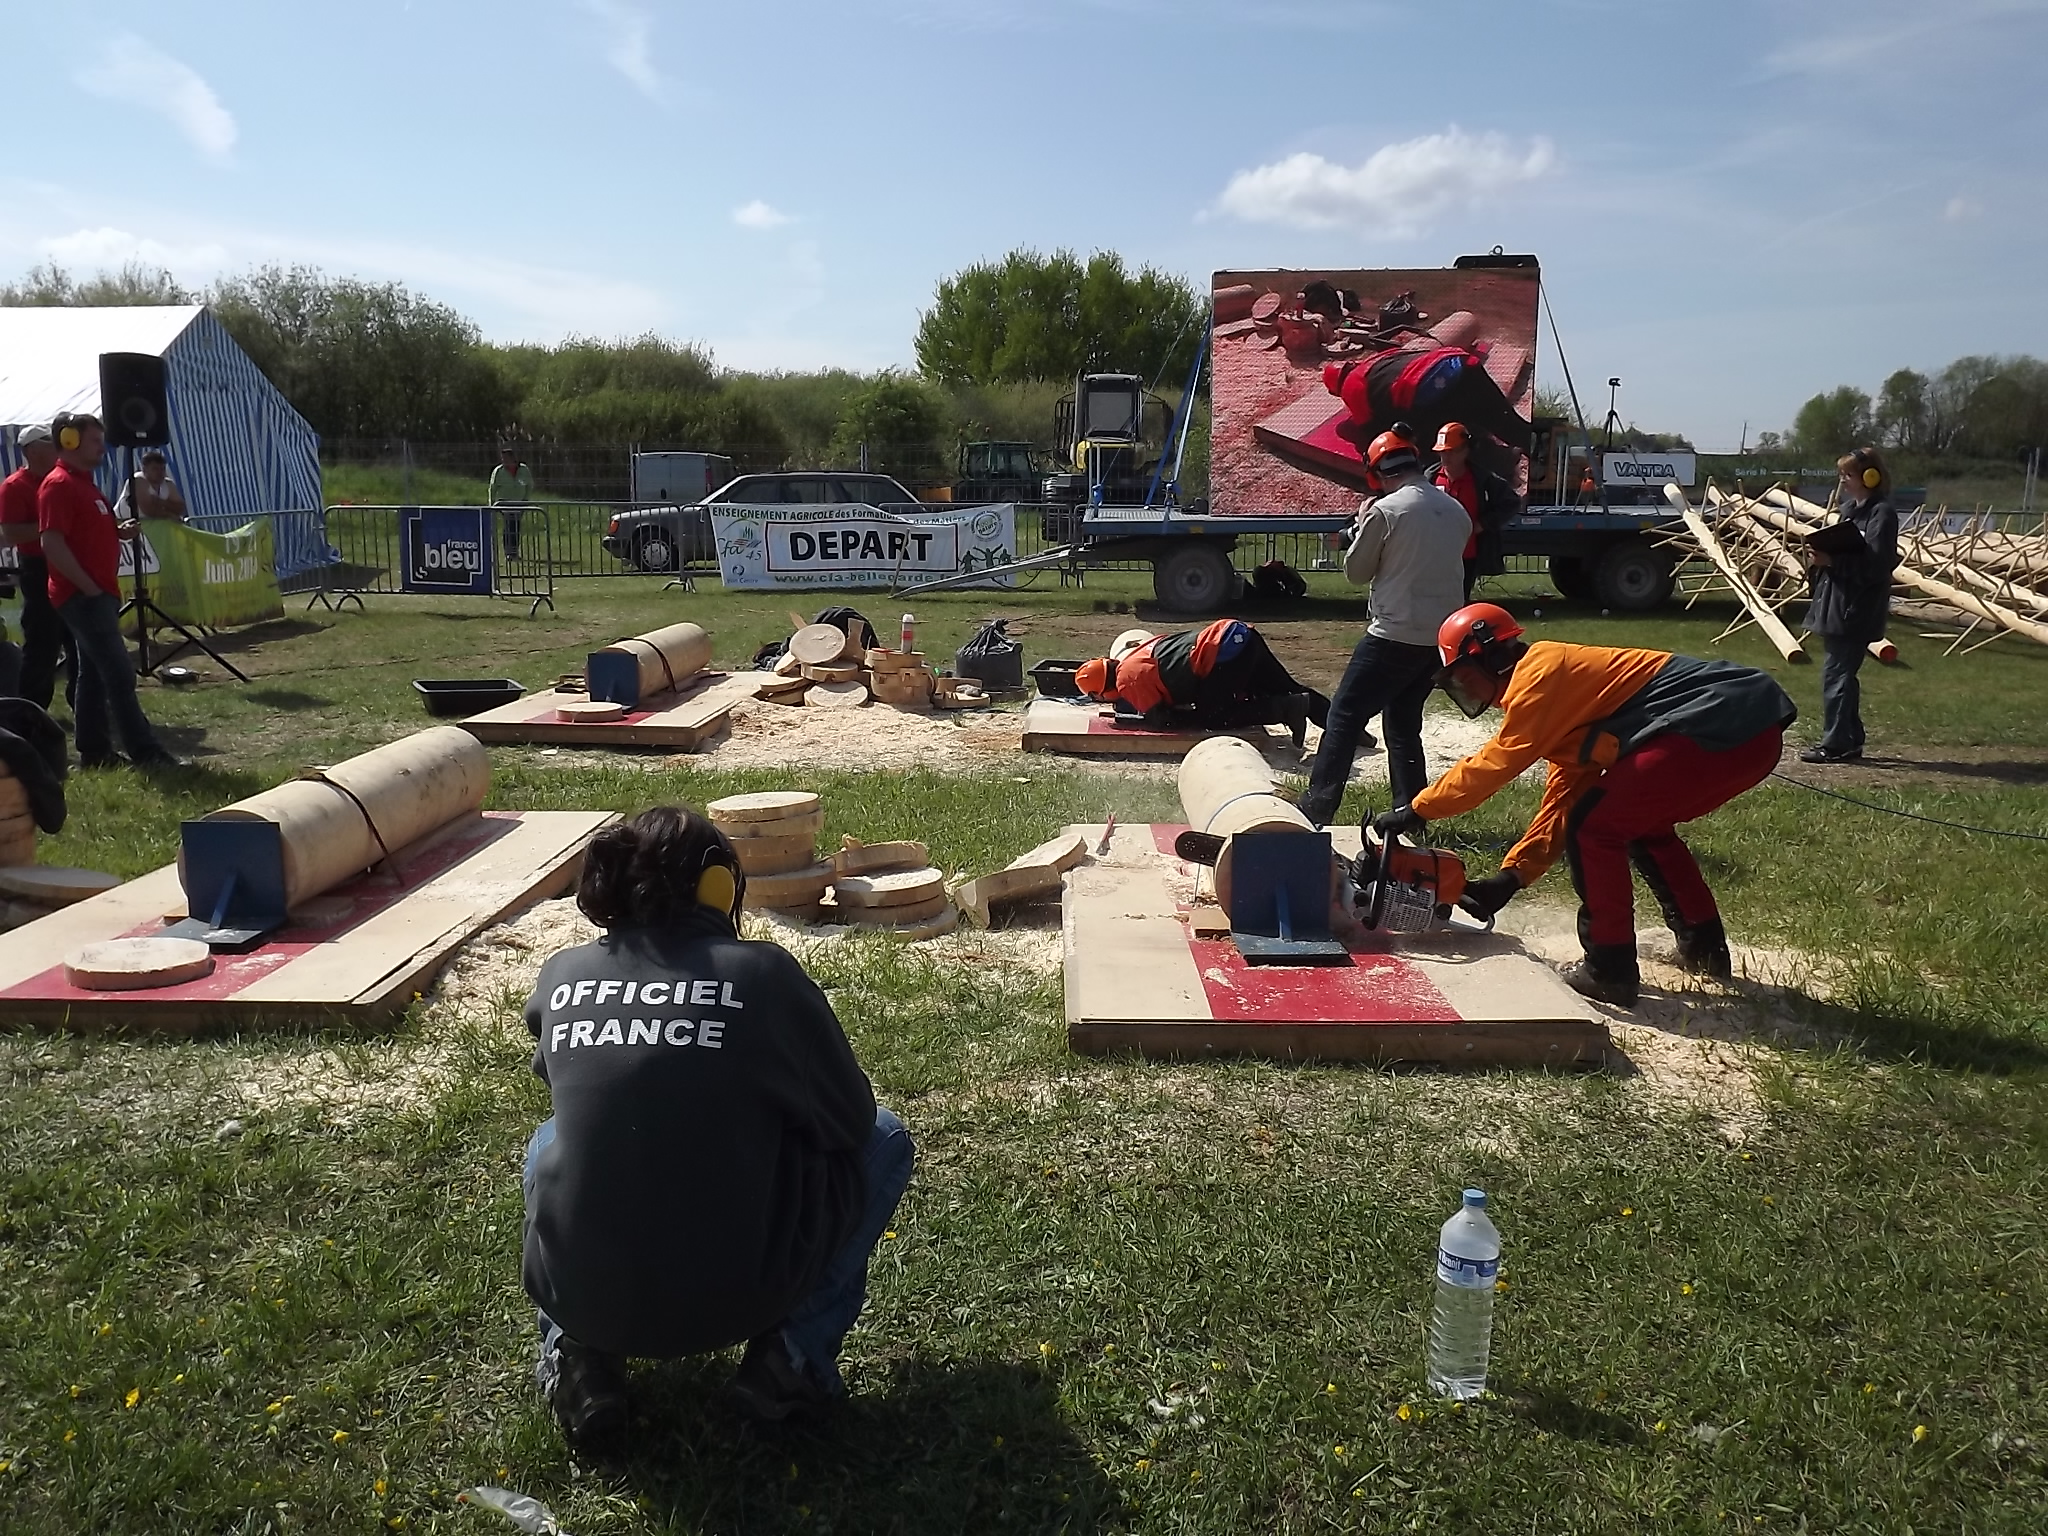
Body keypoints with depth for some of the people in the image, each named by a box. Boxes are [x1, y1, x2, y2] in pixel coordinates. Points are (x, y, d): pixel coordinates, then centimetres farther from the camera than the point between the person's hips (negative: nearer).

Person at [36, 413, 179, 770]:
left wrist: (119, 531, 9)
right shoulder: (58, 485, -13)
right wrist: (89, 588, -20)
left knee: (95, 674, 12)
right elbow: (52, 544, -21)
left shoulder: (82, 483, 18)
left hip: (98, 593, 10)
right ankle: (146, 753, -12)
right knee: (119, 673, -12)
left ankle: (95, 752, 17)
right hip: (83, 595, -10)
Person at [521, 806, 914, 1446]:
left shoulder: (562, 977, 1)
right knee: (884, 1140, 19)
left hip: (576, 1295, 4)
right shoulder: (764, 973, -9)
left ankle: (580, 1358, 17)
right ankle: (792, 1354, 8)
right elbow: (849, 1120, 2)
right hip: (728, 1302, -3)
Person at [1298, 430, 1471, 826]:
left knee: (1345, 717, -2)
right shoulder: (1456, 512, 9)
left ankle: (1316, 809, -7)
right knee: (1404, 723, 18)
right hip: (1443, 637, 7)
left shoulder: (1385, 511, -10)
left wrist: (1361, 526, 15)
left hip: (1394, 636, -7)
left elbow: (1356, 571, -1)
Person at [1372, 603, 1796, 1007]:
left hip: (1723, 725, -11)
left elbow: (1494, 764, -8)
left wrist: (1417, 810, 0)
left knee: (1594, 827, -5)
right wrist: (1510, 876, 17)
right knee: (1644, 824, 27)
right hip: (1753, 731, 11)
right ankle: (1704, 948, 34)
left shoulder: (1540, 672, -5)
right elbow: (1563, 801, 22)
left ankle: (1610, 971, 2)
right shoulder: (1563, 690, 24)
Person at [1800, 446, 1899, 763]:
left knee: (1836, 675, -7)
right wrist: (1819, 556, 0)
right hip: (1837, 605, 9)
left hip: (1856, 609, -9)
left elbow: (1875, 564, -19)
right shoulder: (1849, 509, 14)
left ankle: (1835, 745, -1)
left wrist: (1832, 560, -23)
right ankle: (1850, 741, 22)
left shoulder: (1881, 514, -12)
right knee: (1841, 674, 14)